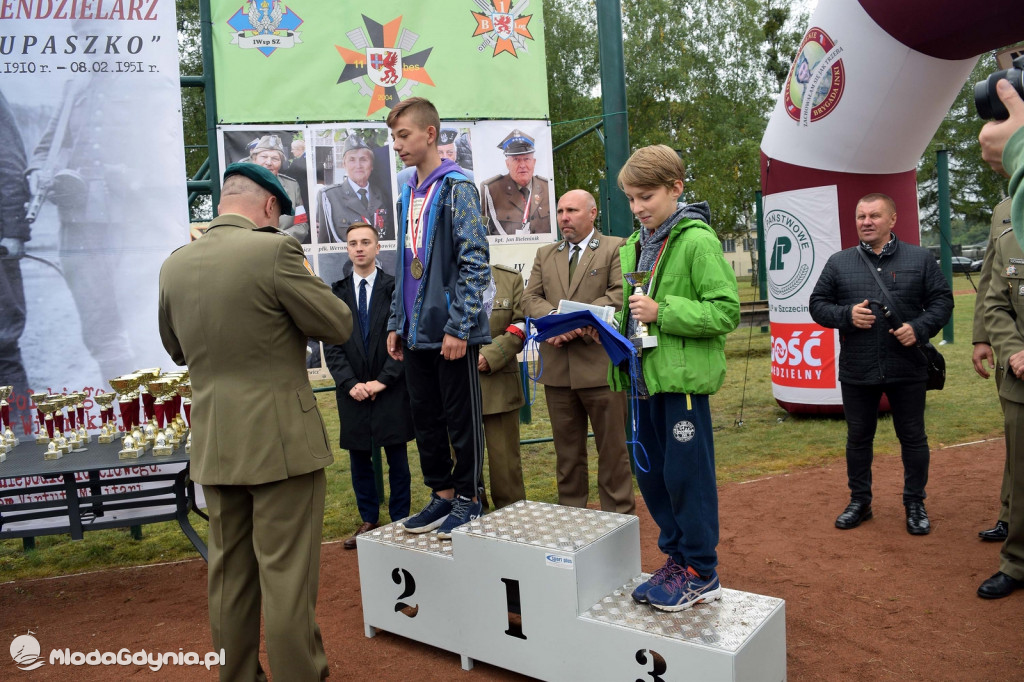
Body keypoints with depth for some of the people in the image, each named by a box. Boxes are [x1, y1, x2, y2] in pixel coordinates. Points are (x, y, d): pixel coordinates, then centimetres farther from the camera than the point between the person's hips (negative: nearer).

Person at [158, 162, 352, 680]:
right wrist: (303, 278, 7)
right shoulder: (274, 250, -15)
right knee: (287, 574, 3)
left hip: (213, 446, 6)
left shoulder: (174, 266, 4)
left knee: (229, 572, 17)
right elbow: (338, 326, -8)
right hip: (280, 441, -6)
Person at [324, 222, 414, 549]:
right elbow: (332, 345, 3)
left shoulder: (395, 287, 0)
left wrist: (383, 380, -11)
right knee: (359, 459, 9)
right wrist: (350, 383, -9)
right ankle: (369, 520, 23)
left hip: (391, 389, -2)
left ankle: (400, 520, 17)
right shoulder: (335, 293, 7)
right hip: (353, 391, 2)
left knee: (397, 459, 5)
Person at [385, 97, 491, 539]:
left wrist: (458, 326, -19)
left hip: (451, 331, -8)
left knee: (461, 418, 4)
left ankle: (467, 498, 19)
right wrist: (396, 324, 16)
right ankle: (441, 494, 28)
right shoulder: (409, 193, 15)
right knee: (425, 417, 14)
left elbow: (475, 261, -15)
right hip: (417, 331, 8)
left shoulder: (456, 187, -9)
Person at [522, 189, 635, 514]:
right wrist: (554, 318, -13)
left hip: (601, 364, -4)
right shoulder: (545, 254, 18)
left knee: (612, 447, 4)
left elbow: (619, 295, -10)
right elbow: (531, 298, 8)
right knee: (567, 450, 13)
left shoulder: (616, 248, 2)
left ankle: (619, 516, 15)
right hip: (557, 367, 5)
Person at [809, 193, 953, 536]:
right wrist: (846, 315, -14)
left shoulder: (920, 259, 3)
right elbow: (818, 304, 5)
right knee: (858, 437, 12)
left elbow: (942, 300, 4)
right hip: (857, 371, 1)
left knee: (913, 437, 10)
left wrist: (919, 327, -13)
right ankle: (859, 501, 28)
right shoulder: (838, 262, 4)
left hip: (907, 369, -1)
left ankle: (915, 504, 27)